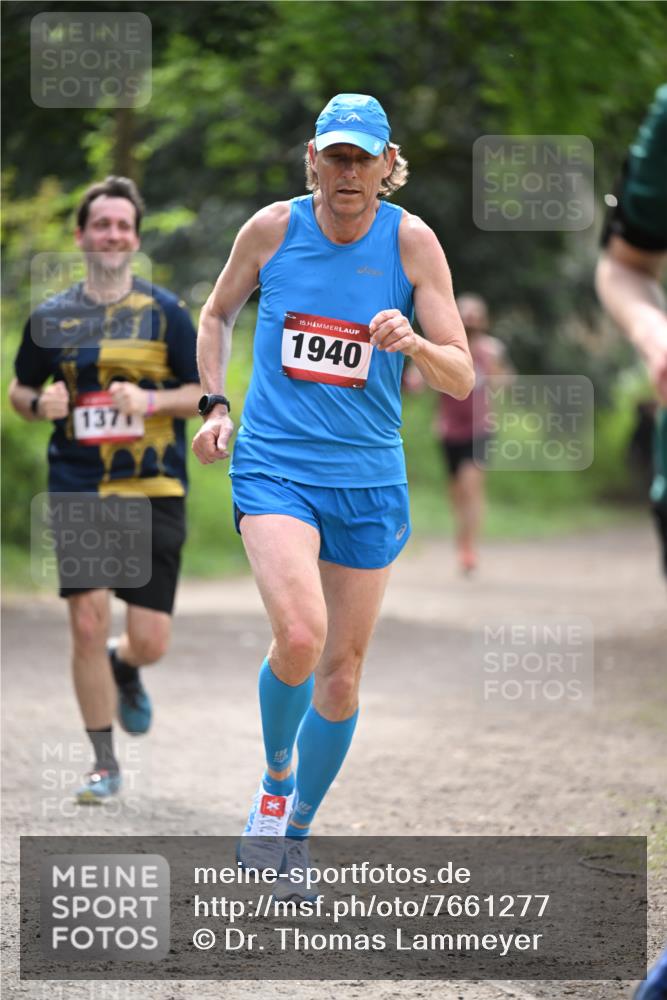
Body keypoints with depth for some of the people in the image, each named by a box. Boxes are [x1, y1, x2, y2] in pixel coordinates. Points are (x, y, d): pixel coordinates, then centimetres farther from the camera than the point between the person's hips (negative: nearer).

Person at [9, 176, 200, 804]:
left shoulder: (165, 312, 3)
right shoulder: (51, 316, 7)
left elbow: (205, 394, 4)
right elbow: (19, 389, 17)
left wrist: (151, 400, -14)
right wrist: (40, 404, -5)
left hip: (153, 493, -1)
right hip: (77, 492, 1)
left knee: (149, 643, -4)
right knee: (87, 625, -7)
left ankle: (123, 670, 35)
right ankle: (104, 762, 8)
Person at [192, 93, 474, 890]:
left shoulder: (412, 242, -4)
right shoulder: (272, 228, -3)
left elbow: (461, 379, -5)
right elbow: (217, 315, 16)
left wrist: (413, 343, -26)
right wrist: (213, 405, 3)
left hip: (368, 478, 2)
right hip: (273, 466, -2)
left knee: (342, 667, 7)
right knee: (299, 634, -24)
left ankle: (295, 836, 26)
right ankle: (274, 780, 4)